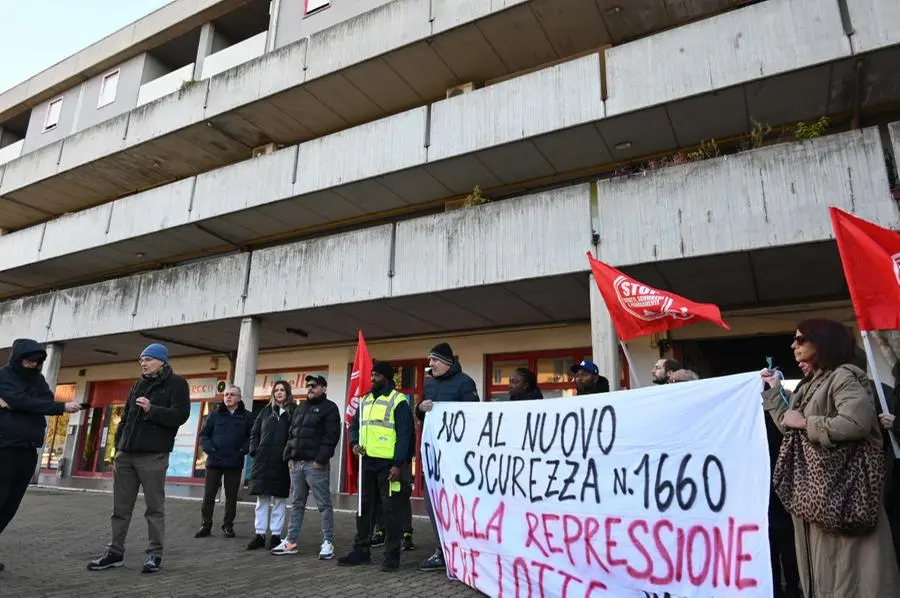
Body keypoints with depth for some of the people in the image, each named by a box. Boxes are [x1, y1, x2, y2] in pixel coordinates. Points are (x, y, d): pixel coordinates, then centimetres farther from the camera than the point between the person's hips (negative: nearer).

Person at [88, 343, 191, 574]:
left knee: (154, 507, 0)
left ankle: (155, 553, 8)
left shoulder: (176, 383, -2)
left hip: (153, 456, -7)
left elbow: (180, 415, -13)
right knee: (121, 507, 11)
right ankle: (115, 552, 22)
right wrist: (117, 447, 16)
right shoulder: (138, 385, 19)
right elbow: (125, 418, 22)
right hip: (126, 455, 7)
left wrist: (152, 410, -21)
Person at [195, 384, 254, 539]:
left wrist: (243, 451, -11)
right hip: (214, 461, 1)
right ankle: (206, 525, 16)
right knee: (208, 495, 4)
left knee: (231, 497, 7)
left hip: (235, 464, -1)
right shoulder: (215, 414, 6)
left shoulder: (247, 416, 1)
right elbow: (204, 434, 7)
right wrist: (209, 449, -6)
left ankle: (228, 526, 18)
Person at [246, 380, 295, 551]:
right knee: (262, 499, 7)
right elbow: (254, 433, 15)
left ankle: (276, 535, 13)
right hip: (263, 460, 3)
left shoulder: (294, 412, 1)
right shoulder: (266, 411, 13)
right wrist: (254, 451, 3)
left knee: (279, 500, 4)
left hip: (281, 462, -3)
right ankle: (260, 534, 15)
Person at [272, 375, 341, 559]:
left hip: (316, 464, -7)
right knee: (297, 504, 13)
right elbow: (291, 434, 21)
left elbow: (331, 436, -12)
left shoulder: (329, 408, -3)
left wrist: (320, 459, -18)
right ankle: (291, 541, 21)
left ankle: (328, 542, 2)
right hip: (297, 463, 7)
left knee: (324, 504, -3)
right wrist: (289, 456, 10)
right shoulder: (300, 408, 20)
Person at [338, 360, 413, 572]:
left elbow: (403, 435, -12)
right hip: (367, 462, 7)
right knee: (364, 507, 14)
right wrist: (355, 442, -1)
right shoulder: (365, 401, 14)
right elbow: (354, 425, 21)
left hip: (389, 464, -7)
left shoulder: (398, 401, -7)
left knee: (391, 509, 0)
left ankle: (392, 555, 10)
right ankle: (361, 550, 26)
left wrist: (398, 464, -18)